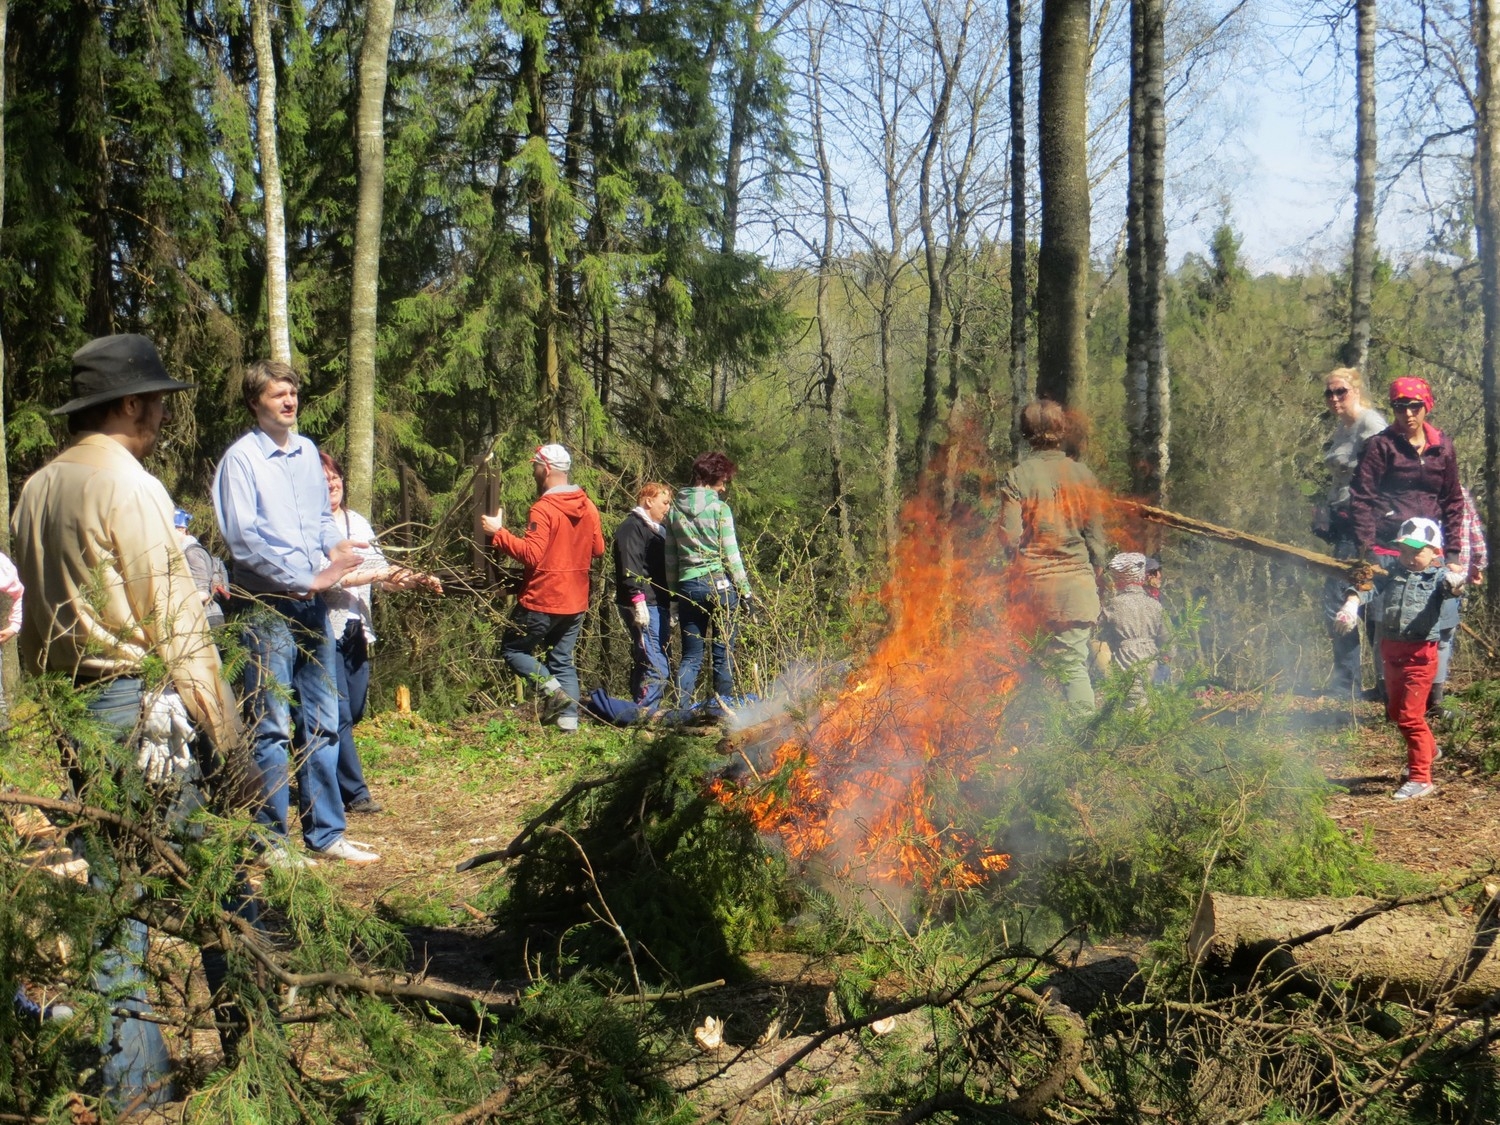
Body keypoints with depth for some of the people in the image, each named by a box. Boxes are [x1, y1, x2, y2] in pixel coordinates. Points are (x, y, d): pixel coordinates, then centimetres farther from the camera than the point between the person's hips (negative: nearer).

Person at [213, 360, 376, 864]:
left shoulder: (307, 451, 11)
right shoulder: (241, 458, -9)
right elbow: (245, 541, -14)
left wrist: (338, 544, -3)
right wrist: (309, 578, -17)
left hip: (313, 604, 7)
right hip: (267, 606, -6)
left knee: (322, 723, 11)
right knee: (272, 728, -1)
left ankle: (325, 832, 19)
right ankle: (269, 839, 8)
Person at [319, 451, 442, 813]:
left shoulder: (357, 522, 14)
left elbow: (380, 568, 14)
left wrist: (415, 580, -4)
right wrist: (375, 575, -20)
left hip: (355, 630, 7)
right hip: (325, 630, -7)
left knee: (354, 711, 12)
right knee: (339, 715, -6)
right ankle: (354, 793, -1)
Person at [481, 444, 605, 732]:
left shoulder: (543, 509, -17)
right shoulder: (588, 507, 6)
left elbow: (532, 554, -23)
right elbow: (598, 550, 13)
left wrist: (498, 532, -19)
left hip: (542, 601, -7)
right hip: (576, 601, 7)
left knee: (513, 649, 9)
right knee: (563, 661, 14)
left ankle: (551, 688, -11)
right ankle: (569, 718, 5)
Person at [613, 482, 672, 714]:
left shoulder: (657, 530, 23)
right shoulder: (631, 527, -7)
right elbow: (629, 568, -17)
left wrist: (672, 603, 23)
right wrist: (638, 599, -23)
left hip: (659, 605, 10)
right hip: (643, 607, -10)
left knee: (644, 662, 10)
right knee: (657, 666, -14)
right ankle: (644, 711, -13)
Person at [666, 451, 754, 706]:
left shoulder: (674, 509, 6)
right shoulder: (718, 507, -7)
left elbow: (670, 558, 9)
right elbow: (731, 554, -7)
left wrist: (674, 591, 15)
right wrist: (745, 589, -1)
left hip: (688, 585, 4)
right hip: (720, 583, -4)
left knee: (690, 656, 7)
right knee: (724, 652, 5)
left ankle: (681, 709, -4)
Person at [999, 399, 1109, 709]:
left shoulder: (1017, 477, -7)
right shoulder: (1083, 475, 2)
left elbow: (1009, 538, -10)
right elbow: (1096, 537, 6)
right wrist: (1095, 578, 19)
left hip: (1033, 584, -2)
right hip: (1077, 586, 2)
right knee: (1074, 665, 1)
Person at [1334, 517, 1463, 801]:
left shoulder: (1437, 577, -8)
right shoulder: (1393, 573, 3)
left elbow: (1448, 586, -29)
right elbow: (1368, 585, -5)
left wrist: (1455, 584, -53)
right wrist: (1352, 602, -24)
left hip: (1420, 653, -6)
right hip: (1391, 650, 6)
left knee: (1410, 716, -7)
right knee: (1395, 711, 21)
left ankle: (1420, 778, 3)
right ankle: (1428, 748, 47)